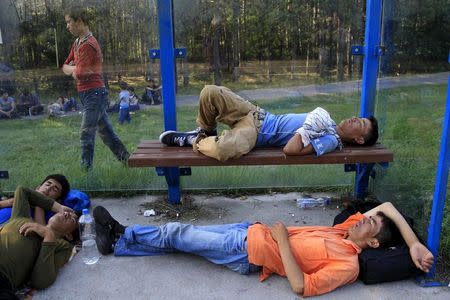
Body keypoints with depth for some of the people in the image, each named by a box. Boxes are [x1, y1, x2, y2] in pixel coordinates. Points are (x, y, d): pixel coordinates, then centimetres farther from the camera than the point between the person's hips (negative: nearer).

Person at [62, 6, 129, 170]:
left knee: (86, 136, -6)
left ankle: (85, 169, 2)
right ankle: (125, 158, 23)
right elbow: (65, 67, 16)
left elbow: (79, 73, -18)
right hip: (89, 94, 10)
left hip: (94, 94, -10)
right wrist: (75, 69, -5)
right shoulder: (77, 43, 14)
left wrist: (72, 69, 3)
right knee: (106, 132, 14)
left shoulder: (88, 45, -17)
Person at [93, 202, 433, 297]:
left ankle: (121, 236, 22)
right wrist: (415, 244, 0)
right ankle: (120, 241, 24)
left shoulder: (347, 265, -17)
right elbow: (387, 205, 10)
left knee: (176, 234, 0)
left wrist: (282, 240, -22)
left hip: (247, 254, -7)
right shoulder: (348, 231, 4)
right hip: (252, 230, 7)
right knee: (180, 236, 9)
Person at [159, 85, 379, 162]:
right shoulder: (326, 119, 14)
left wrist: (306, 129, -17)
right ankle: (206, 132, 16)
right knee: (210, 92, -11)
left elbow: (290, 150, -23)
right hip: (257, 115, 7)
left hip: (257, 134, -7)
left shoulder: (332, 141, -11)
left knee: (227, 149, -42)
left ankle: (194, 141, -8)